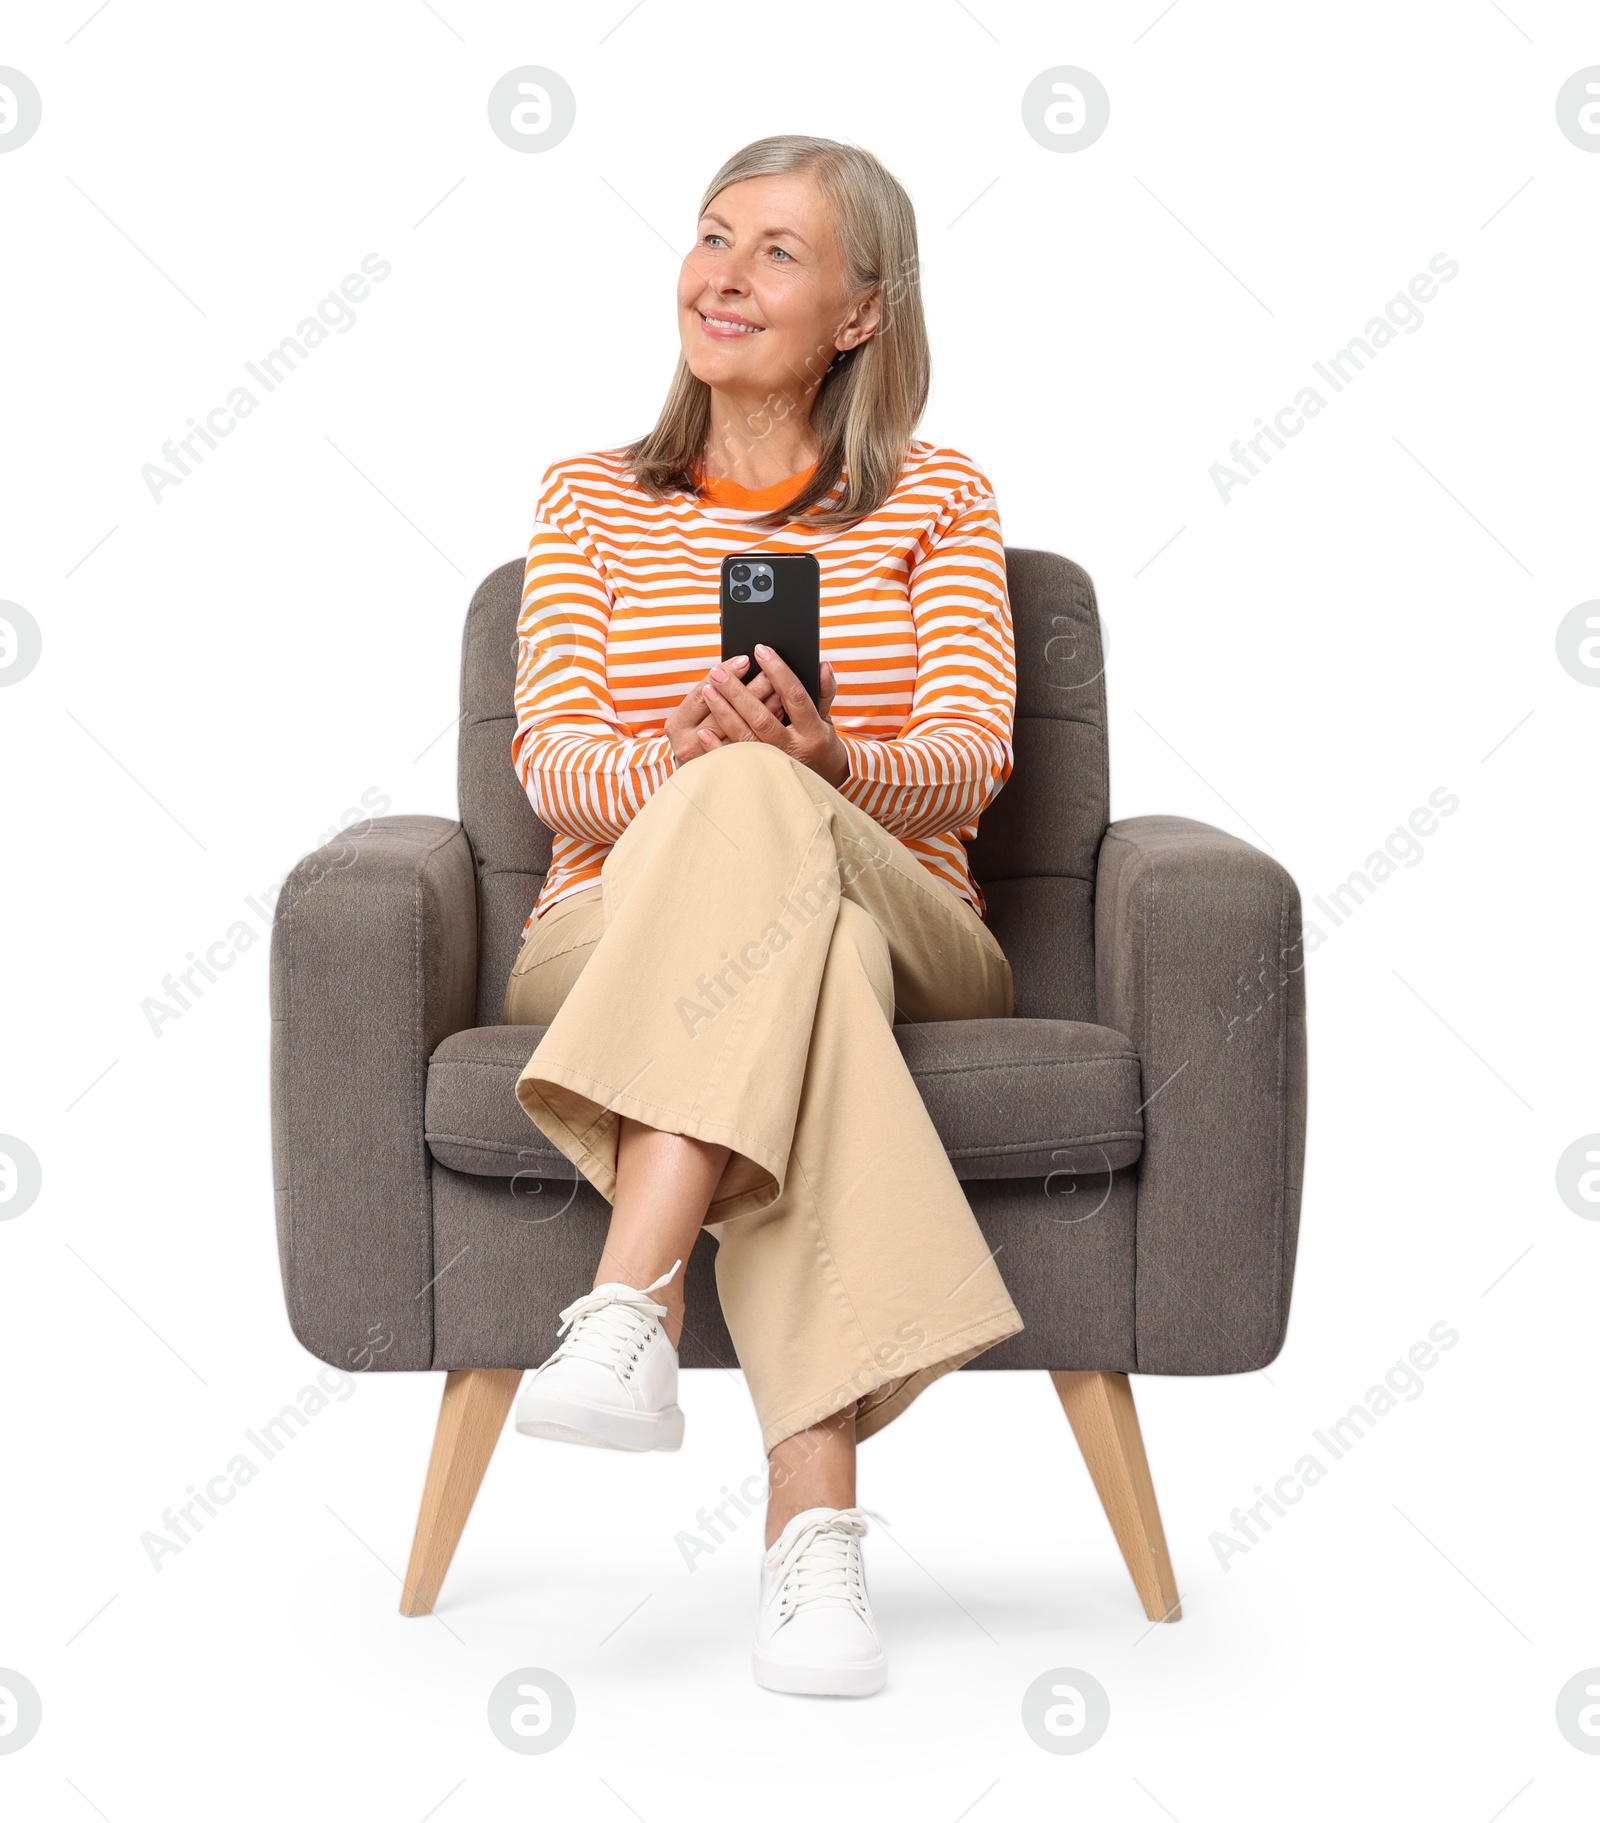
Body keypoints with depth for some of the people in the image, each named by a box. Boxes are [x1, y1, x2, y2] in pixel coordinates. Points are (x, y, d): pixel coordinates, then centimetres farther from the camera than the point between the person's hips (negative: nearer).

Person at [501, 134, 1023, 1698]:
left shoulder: (938, 501, 15)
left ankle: (625, 1314, -49)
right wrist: (671, 766, -22)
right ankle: (813, 1524, -48)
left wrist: (829, 763, -25)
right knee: (798, 959, -39)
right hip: (613, 935, 1)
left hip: (904, 933, 0)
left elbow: (964, 763, -1)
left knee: (756, 808, -38)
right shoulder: (589, 499, 19)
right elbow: (555, 771, 4)